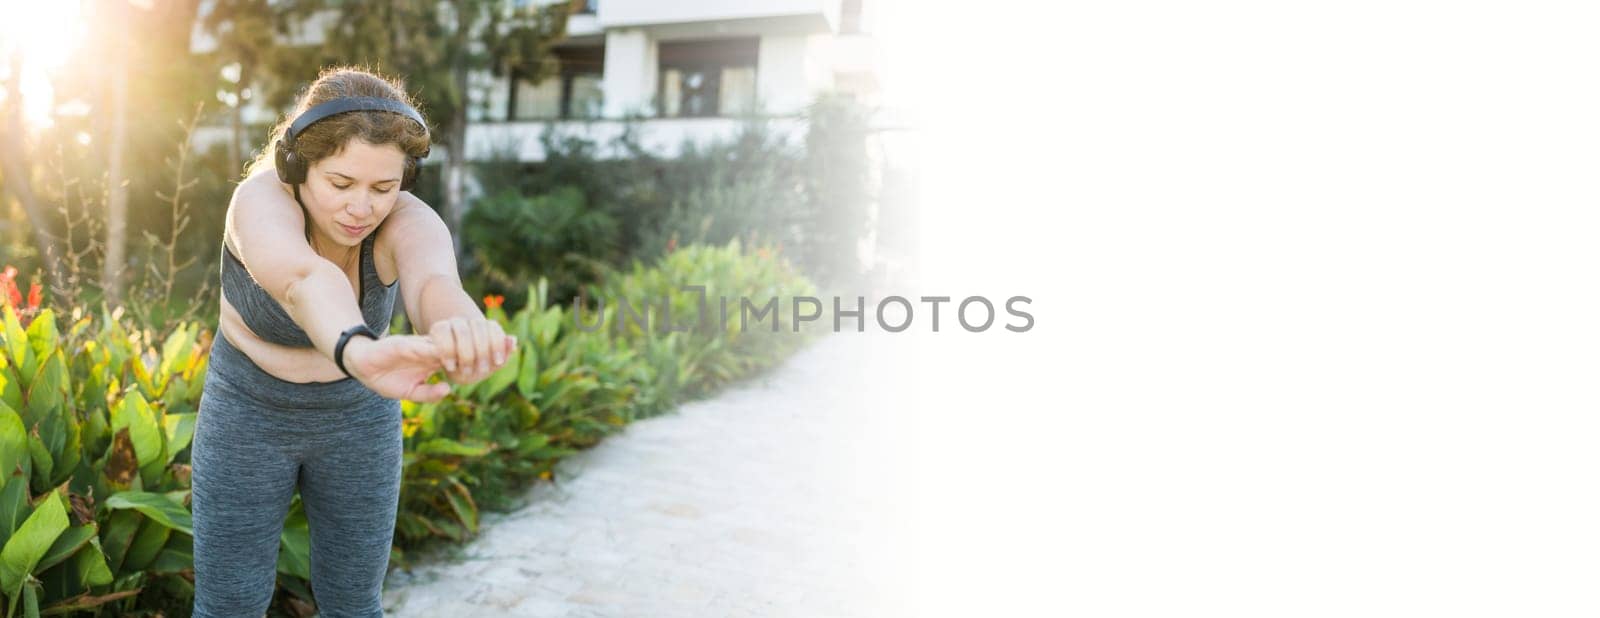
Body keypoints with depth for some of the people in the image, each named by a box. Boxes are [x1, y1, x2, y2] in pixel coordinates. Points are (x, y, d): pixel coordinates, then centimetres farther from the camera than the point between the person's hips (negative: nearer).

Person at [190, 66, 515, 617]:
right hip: (249, 416, -2)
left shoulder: (407, 221, -23)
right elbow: (303, 282, -53)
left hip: (357, 420, 2)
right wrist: (359, 351, -76)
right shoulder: (263, 202, -29)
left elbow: (435, 285, -48)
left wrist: (458, 329, -74)